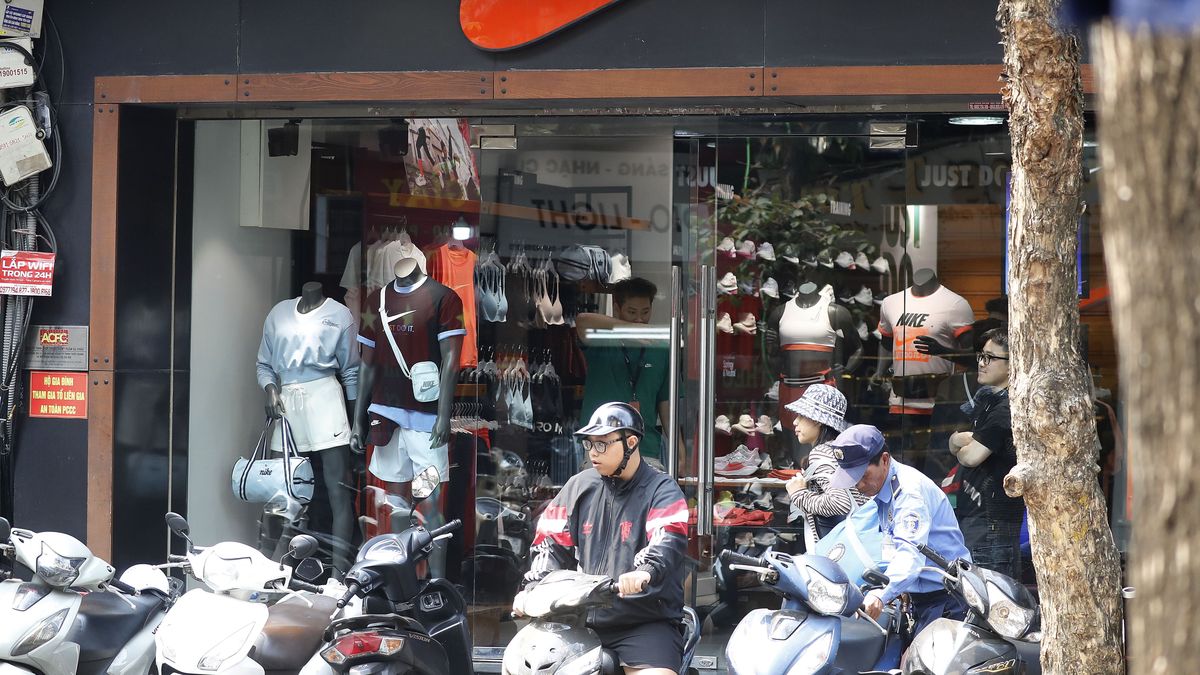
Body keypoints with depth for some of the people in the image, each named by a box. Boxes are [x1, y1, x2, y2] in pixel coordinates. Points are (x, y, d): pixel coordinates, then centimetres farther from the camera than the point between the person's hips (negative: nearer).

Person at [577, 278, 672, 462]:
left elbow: (666, 405, 12)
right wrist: (635, 328, -26)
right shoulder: (601, 345, 4)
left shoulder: (659, 352, 11)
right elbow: (583, 321, -19)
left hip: (646, 451, 2)